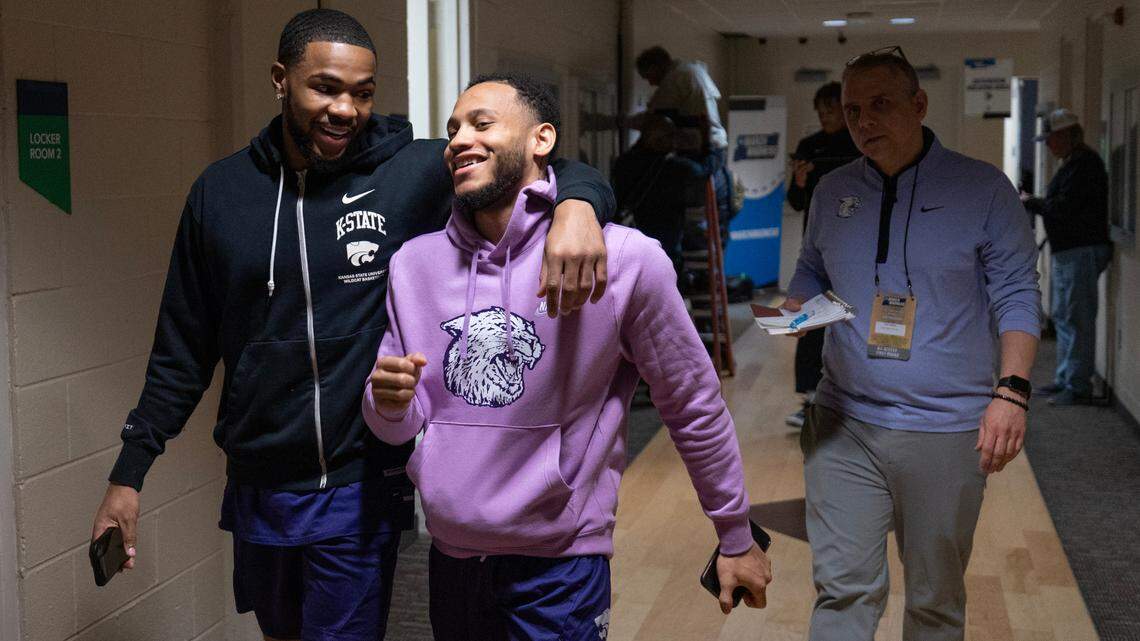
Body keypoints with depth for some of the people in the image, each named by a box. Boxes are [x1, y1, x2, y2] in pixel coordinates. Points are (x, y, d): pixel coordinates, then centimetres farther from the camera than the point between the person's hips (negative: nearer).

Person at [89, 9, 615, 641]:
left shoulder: (414, 173, -10)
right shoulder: (220, 191, 0)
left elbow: (564, 172, -10)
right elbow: (183, 350, 8)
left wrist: (576, 203, -34)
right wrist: (128, 473, 7)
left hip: (360, 487, -3)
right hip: (256, 486, 4)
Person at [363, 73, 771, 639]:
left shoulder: (624, 259, -14)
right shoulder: (415, 263, 0)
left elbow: (694, 405, -4)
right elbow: (399, 427, 7)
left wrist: (737, 538, 4)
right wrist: (390, 401, -16)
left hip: (559, 570, -4)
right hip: (449, 559, 5)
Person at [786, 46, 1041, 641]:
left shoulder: (983, 188, -3)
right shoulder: (832, 191, 8)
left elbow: (1015, 295, -3)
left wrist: (1012, 391, -14)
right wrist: (795, 312, -3)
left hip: (945, 431, -2)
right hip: (844, 424, 3)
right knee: (843, 585, -1)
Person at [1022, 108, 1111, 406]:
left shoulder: (1084, 164, -15)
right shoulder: (1072, 163, 18)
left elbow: (1063, 208, -21)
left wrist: (1031, 203, -7)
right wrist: (1035, 204, 5)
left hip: (1081, 251, -11)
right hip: (1066, 250, 11)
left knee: (1076, 319, -8)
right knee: (1062, 316, 17)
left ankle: (1078, 386, -5)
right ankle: (1065, 378, 26)